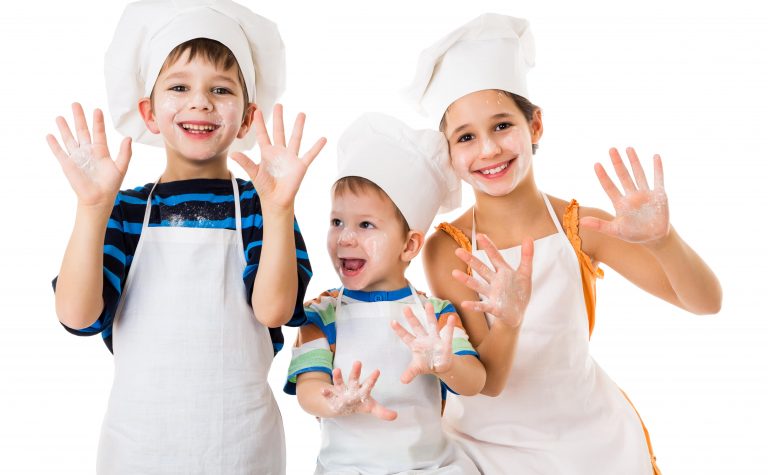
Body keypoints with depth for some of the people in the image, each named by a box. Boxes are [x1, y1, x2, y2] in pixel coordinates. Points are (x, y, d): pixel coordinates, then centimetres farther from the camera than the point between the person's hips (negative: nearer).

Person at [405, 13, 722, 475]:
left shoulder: (581, 226, -13)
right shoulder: (446, 250, -16)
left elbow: (707, 302, -13)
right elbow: (487, 381, -18)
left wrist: (662, 239, -32)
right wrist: (507, 322, -38)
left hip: (591, 437, 1)